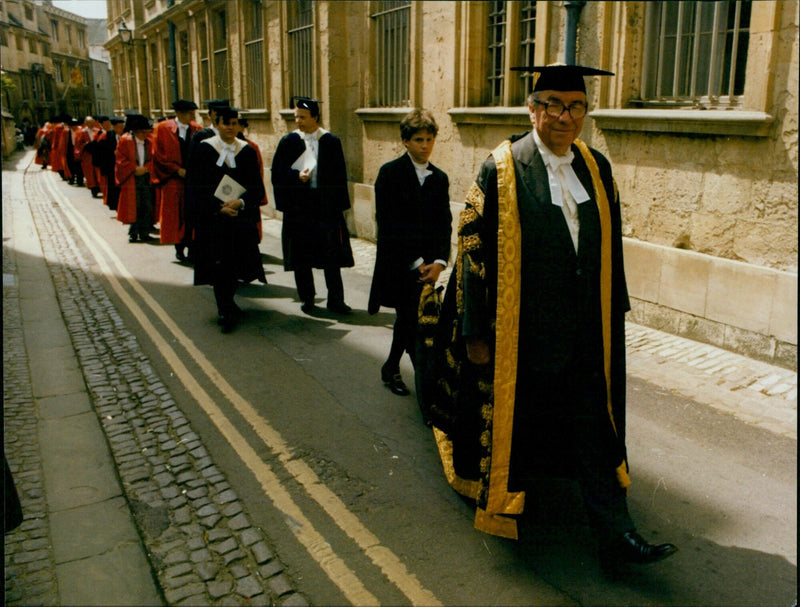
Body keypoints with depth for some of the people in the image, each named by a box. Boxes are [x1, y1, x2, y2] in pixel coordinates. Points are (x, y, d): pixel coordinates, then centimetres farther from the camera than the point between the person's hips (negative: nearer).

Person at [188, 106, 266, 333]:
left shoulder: (247, 151, 6)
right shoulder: (204, 149, 0)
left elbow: (257, 187, 3)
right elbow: (197, 186, -4)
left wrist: (240, 202, -15)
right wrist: (219, 208, -15)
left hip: (241, 217, 2)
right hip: (212, 218, -2)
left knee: (235, 262, 6)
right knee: (218, 265, -5)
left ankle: (226, 309, 27)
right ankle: (227, 310, 6)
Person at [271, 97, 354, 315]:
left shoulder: (331, 142, 2)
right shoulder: (288, 142, 4)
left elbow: (339, 176, 2)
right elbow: (278, 173, 4)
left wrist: (338, 205, -5)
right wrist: (297, 176, -14)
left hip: (326, 206, -1)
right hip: (298, 206, 1)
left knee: (331, 255, 1)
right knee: (301, 256, 6)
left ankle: (335, 299, 11)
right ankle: (307, 299, 19)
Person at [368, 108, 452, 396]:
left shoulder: (440, 178, 9)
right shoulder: (390, 173, -6)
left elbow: (444, 224, 7)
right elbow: (387, 224, -11)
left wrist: (439, 261, -9)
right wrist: (415, 262, -14)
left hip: (426, 266, 5)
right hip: (398, 264, -5)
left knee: (407, 319, 13)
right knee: (413, 323, -5)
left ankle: (391, 369, 31)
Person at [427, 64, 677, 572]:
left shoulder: (597, 167, 6)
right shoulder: (501, 171, -9)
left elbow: (611, 245, 14)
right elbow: (474, 250, -9)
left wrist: (615, 312, 14)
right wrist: (475, 332, -10)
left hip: (586, 330, 4)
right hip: (523, 329, -4)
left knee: (594, 429, 6)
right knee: (518, 422, 13)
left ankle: (616, 534, 14)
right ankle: (507, 503, 38)